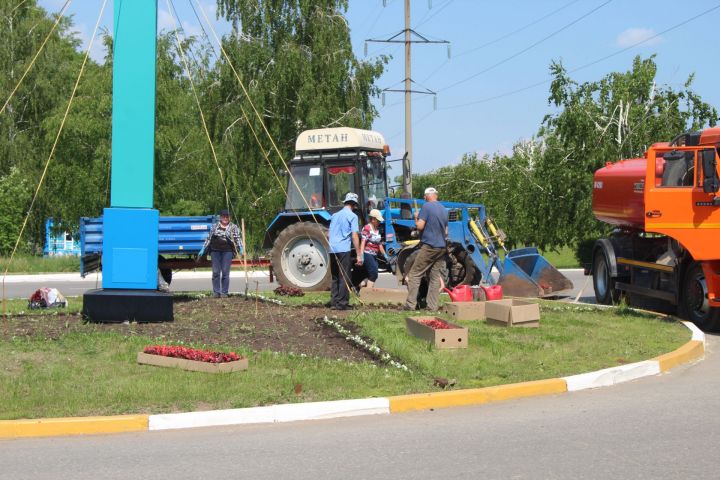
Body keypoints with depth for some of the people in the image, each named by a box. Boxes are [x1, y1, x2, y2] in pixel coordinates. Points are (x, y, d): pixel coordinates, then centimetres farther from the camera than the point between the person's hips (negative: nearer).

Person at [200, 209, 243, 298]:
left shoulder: (233, 227, 6)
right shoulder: (214, 226, 12)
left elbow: (237, 239, 0)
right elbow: (209, 238, 16)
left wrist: (240, 248, -15)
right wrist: (203, 249, 13)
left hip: (227, 251, -2)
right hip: (215, 251, 2)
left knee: (225, 272, -1)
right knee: (216, 272, 0)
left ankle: (224, 292, 5)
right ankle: (216, 292, 5)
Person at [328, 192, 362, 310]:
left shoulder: (335, 215, 17)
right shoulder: (352, 216, -3)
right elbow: (354, 236, -9)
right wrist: (359, 255, -8)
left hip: (332, 250, 6)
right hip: (344, 249, -6)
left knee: (335, 277, 12)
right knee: (344, 277, -3)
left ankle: (334, 302, 11)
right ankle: (342, 303, -5)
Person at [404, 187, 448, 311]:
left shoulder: (426, 206, -9)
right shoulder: (444, 210, 14)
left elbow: (420, 226, -14)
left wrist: (416, 217, 3)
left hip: (429, 246, -7)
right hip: (441, 247, 7)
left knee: (415, 274, -4)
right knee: (435, 276, 8)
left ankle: (410, 305, -10)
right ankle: (432, 306, 4)